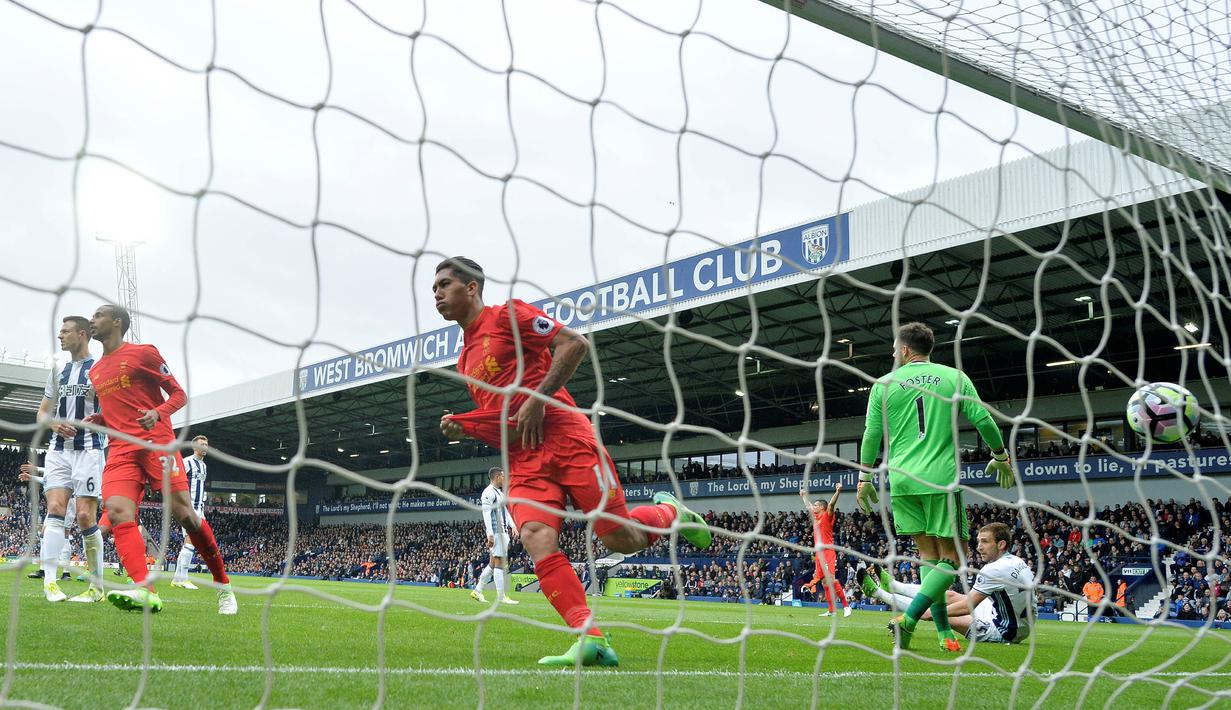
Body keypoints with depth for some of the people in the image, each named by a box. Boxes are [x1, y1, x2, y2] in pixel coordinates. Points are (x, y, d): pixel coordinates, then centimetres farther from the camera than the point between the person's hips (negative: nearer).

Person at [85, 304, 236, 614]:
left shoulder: (144, 353, 4)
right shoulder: (95, 371, 23)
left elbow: (179, 394, 4)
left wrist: (158, 413, -16)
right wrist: (98, 420, 12)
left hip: (156, 441, -5)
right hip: (120, 448, 5)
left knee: (184, 513, -11)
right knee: (117, 512, -22)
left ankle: (223, 586, 3)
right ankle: (145, 590, -36)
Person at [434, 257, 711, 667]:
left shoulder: (508, 314, 2)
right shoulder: (465, 361, 23)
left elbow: (574, 343, -9)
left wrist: (538, 397, -15)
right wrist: (464, 428, 8)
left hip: (564, 437, -6)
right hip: (522, 460, 6)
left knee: (620, 539, -7)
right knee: (536, 539, -20)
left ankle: (671, 513, 25)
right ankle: (589, 639, -21)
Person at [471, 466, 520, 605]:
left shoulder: (499, 492, 20)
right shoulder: (488, 493, -12)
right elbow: (486, 514, -19)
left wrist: (512, 526, 14)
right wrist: (490, 534, -25)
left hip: (503, 531, 10)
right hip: (496, 532, -10)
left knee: (493, 563, 12)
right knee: (499, 563, -7)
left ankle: (477, 591, 17)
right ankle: (501, 596, -4)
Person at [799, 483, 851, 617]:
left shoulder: (827, 516, -3)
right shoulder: (816, 517, 18)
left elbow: (831, 504, -20)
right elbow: (808, 506, 35)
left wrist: (837, 492, -33)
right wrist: (804, 495, 46)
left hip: (828, 552, -8)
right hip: (819, 553, 8)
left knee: (831, 580, -18)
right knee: (824, 582, 7)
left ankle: (846, 605, -12)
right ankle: (831, 610, 9)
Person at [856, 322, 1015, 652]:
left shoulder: (884, 384, 7)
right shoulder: (954, 377, 5)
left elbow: (872, 433, 7)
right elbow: (983, 419, 3)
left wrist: (865, 478, 15)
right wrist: (1000, 456, 19)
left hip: (901, 480, 3)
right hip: (940, 479, -3)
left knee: (929, 555, 11)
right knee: (950, 557, 2)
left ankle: (944, 632, 8)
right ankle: (908, 619, -15)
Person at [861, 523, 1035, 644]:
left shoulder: (995, 570, -25)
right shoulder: (1016, 561, 3)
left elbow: (968, 606, -21)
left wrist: (934, 612, -11)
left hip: (1004, 632, -8)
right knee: (950, 596, 14)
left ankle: (878, 592, 11)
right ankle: (891, 585, 28)